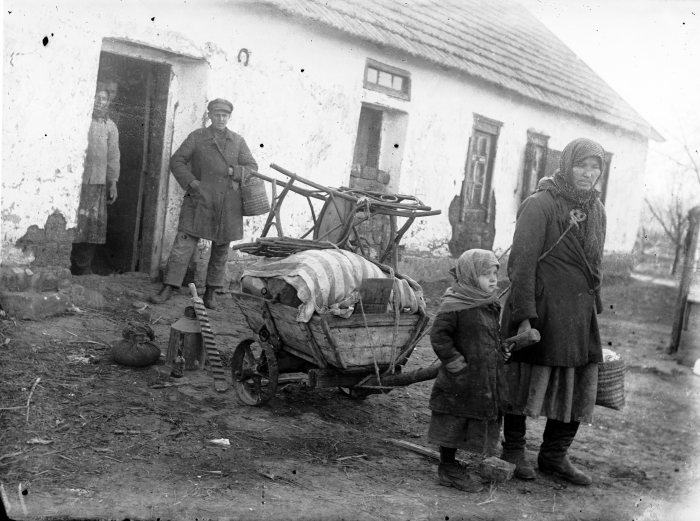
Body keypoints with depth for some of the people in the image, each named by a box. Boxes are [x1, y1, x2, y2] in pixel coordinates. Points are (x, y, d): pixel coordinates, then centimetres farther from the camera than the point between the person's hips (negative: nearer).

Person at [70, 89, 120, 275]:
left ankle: (82, 267, 10)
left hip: (98, 182, 3)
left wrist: (113, 182, 9)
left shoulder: (110, 127, 13)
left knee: (94, 223, 1)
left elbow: (113, 156, 14)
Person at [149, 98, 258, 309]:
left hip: (228, 204, 2)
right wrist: (191, 182, -12)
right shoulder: (197, 137, 1)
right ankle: (167, 289, -4)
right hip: (200, 201, -2)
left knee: (221, 248, 10)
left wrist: (233, 171, -11)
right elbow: (176, 161, 0)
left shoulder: (238, 141, 7)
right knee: (184, 243, -8)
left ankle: (211, 292, 23)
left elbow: (252, 168, 6)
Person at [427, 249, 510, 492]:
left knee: (482, 423, 14)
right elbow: (438, 336, -18)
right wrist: (455, 363, -18)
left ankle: (451, 468, 27)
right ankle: (449, 470, 17)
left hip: (486, 383, 9)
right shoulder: (454, 305, -16)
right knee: (453, 424, 2)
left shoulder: (491, 306, 11)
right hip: (460, 383, -9)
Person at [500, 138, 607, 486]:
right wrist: (524, 315, -20)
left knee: (578, 387, 10)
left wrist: (594, 307, 15)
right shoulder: (539, 205, -11)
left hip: (580, 313, 7)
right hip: (540, 308, -7)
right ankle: (513, 450, 21)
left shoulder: (597, 210, 12)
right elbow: (522, 262, -15)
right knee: (527, 379, 4)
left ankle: (554, 456, 24)